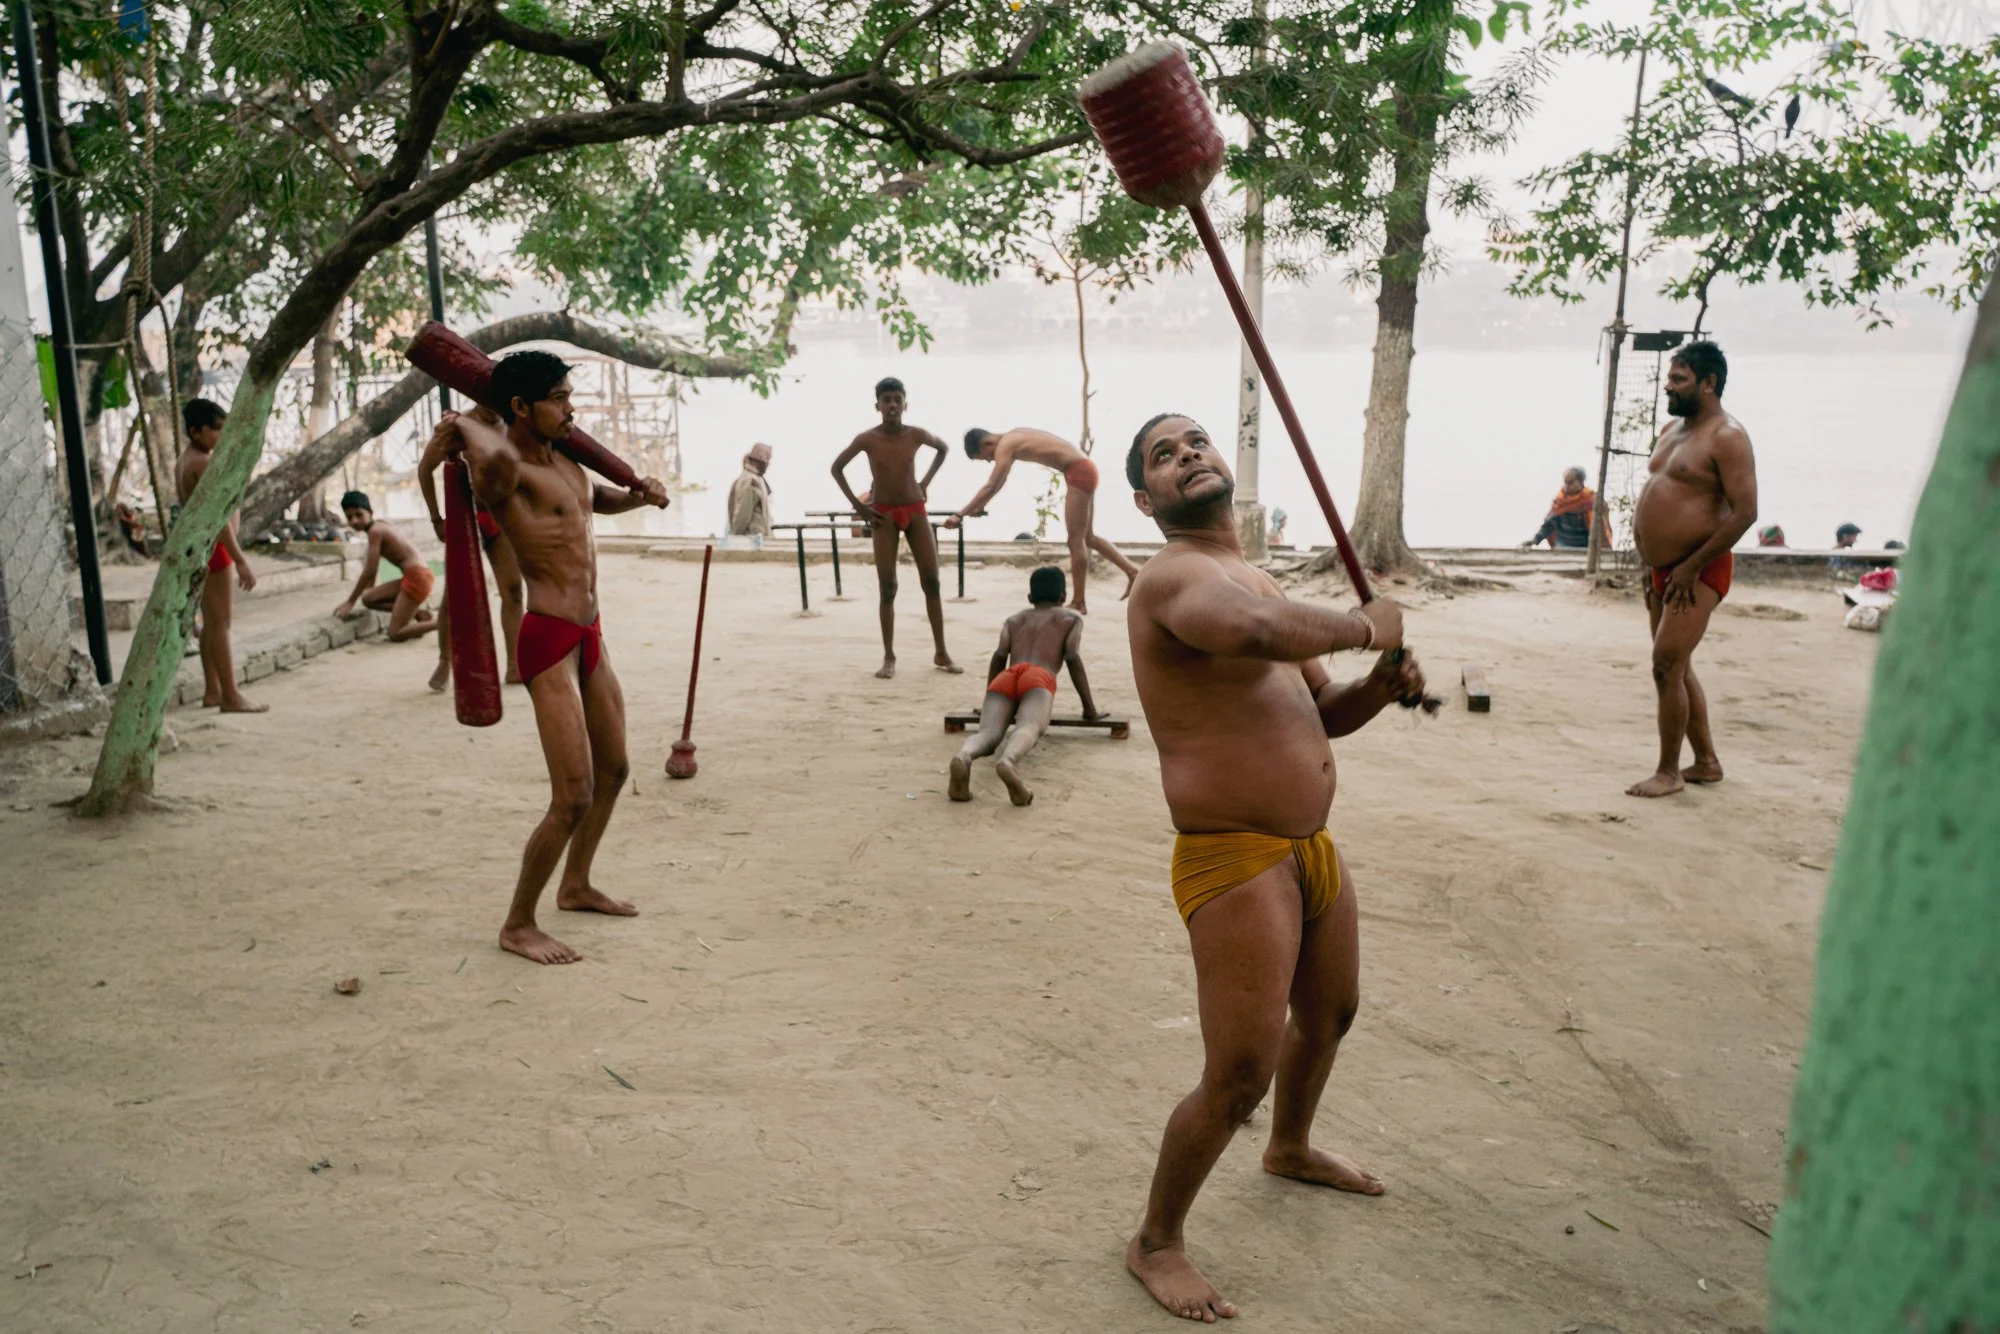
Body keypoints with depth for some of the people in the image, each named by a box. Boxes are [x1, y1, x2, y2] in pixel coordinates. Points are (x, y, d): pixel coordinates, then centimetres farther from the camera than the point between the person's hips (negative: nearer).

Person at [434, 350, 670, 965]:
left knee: (613, 770, 23)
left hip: (590, 637, 10)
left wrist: (640, 494, 13)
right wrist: (468, 425, -20)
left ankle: (576, 887, 41)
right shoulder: (506, 472, -16)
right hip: (549, 640, -10)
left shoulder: (566, 463, 13)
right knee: (573, 797, -9)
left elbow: (601, 499, 35)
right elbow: (499, 458, -42)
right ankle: (518, 925, 8)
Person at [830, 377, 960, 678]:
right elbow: (837, 467, 1)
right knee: (887, 588, -3)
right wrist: (856, 504, -5)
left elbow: (943, 448, 15)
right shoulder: (867, 439, -11)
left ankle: (941, 653, 7)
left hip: (915, 511, 2)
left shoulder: (916, 435, -6)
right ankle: (889, 657, 5)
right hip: (883, 515, -2)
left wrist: (926, 482, 7)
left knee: (932, 581, -1)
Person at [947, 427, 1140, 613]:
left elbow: (990, 487, -20)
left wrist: (960, 515, -18)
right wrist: (980, 506, 32)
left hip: (1078, 471, -10)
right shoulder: (1011, 439, 15)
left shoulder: (1004, 445, -13)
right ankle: (1133, 572, 19)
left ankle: (1079, 602, -1)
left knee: (1076, 540, -5)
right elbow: (999, 481, 28)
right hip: (1084, 469, 10)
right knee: (1088, 537, 17)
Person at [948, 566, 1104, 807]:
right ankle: (1008, 761, -65)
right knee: (1029, 728, -30)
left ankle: (963, 757, -57)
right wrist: (1090, 708, 16)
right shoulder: (1071, 617, 29)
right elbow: (1073, 659, 15)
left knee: (987, 733, -21)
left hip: (1006, 677, 3)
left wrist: (987, 703, 30)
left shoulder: (1014, 619, 37)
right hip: (1039, 677, -3)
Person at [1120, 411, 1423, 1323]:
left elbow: (1322, 713, 20)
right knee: (1238, 1079, -5)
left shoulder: (1256, 578, 15)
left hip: (1311, 850, 10)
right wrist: (1365, 625, -23)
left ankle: (1291, 1150, 57)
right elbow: (1258, 631, -42)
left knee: (1329, 1014, 29)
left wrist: (1380, 687, -2)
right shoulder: (1176, 575, -17)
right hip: (1235, 862, -10)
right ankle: (1155, 1244, 20)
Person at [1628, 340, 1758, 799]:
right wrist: (1652, 563, 15)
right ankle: (1706, 761, 26)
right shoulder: (1672, 430, 14)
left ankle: (1668, 772, 0)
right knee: (1677, 669, 14)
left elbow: (1745, 512, -21)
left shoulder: (1726, 437, -14)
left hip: (1698, 573, -9)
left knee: (1667, 667, -11)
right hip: (1665, 571, 9)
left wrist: (1691, 567, -20)